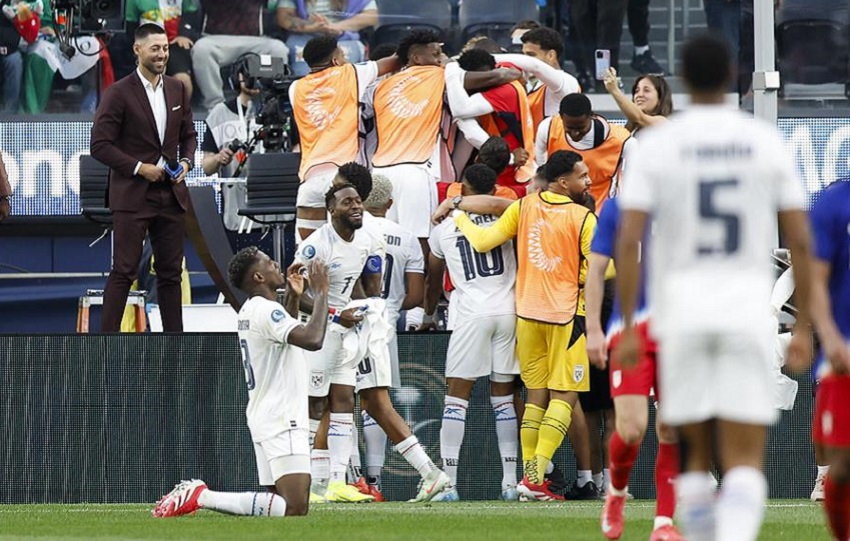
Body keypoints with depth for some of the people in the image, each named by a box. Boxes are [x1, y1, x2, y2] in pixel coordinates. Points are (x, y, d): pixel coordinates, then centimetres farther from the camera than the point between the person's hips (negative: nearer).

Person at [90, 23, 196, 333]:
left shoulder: (177, 90, 9)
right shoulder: (119, 94, -9)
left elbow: (188, 135, 19)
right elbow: (100, 145, -10)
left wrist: (186, 162, -1)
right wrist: (139, 168, -15)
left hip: (171, 193, 5)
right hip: (133, 195, -5)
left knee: (171, 271, 9)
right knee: (124, 272, -7)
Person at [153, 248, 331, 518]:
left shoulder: (248, 311, 15)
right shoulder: (267, 310, -15)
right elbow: (312, 339, -28)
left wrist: (293, 296, 26)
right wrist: (320, 292, -17)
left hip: (262, 418, 10)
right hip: (282, 422, -10)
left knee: (278, 500, 13)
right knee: (294, 509, -17)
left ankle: (196, 494, 6)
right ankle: (202, 498, -17)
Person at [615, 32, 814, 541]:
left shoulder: (656, 145, 1)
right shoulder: (767, 141, 3)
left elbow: (629, 241, -6)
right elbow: (800, 240, 2)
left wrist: (627, 328, -1)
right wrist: (803, 325, 10)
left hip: (681, 312, 1)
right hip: (748, 312, -1)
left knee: (697, 453, 16)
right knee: (745, 461, -5)